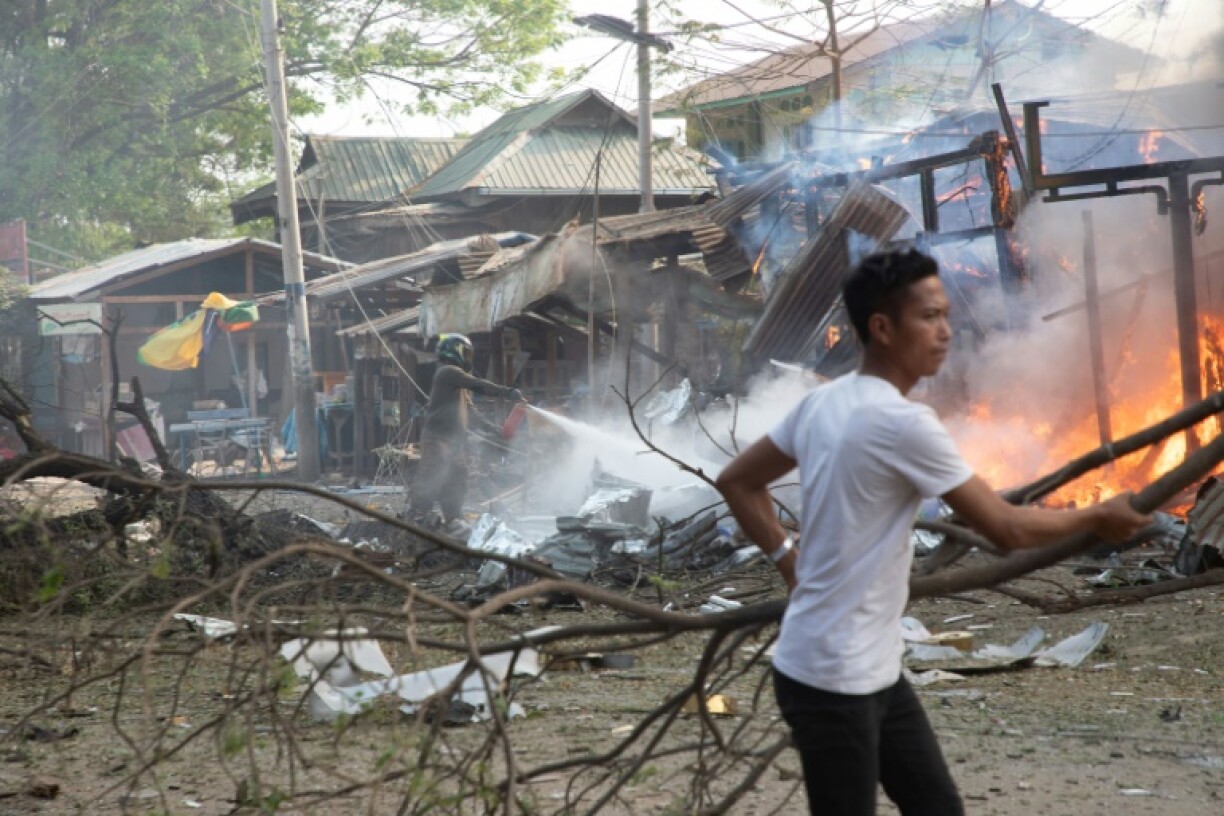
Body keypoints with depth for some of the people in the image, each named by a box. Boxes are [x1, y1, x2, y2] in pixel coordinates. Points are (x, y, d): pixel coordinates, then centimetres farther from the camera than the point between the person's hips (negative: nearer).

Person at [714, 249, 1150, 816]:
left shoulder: (823, 402, 5)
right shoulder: (902, 423, -22)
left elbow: (737, 481, 16)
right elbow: (1006, 529, -17)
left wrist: (788, 558, 13)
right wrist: (1098, 519, -2)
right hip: (831, 679, -9)